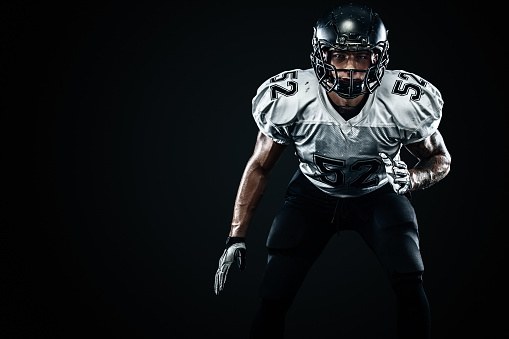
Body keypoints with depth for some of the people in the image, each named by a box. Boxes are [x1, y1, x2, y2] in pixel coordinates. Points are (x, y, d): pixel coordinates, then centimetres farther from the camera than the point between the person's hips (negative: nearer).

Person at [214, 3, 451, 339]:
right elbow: (260, 166, -9)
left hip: (379, 194, 0)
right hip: (313, 194, 0)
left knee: (410, 287, -20)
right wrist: (236, 238, -12)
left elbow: (440, 159, -4)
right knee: (273, 299, -11)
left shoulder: (409, 103, -24)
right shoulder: (287, 100, -24)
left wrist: (411, 179, -29)